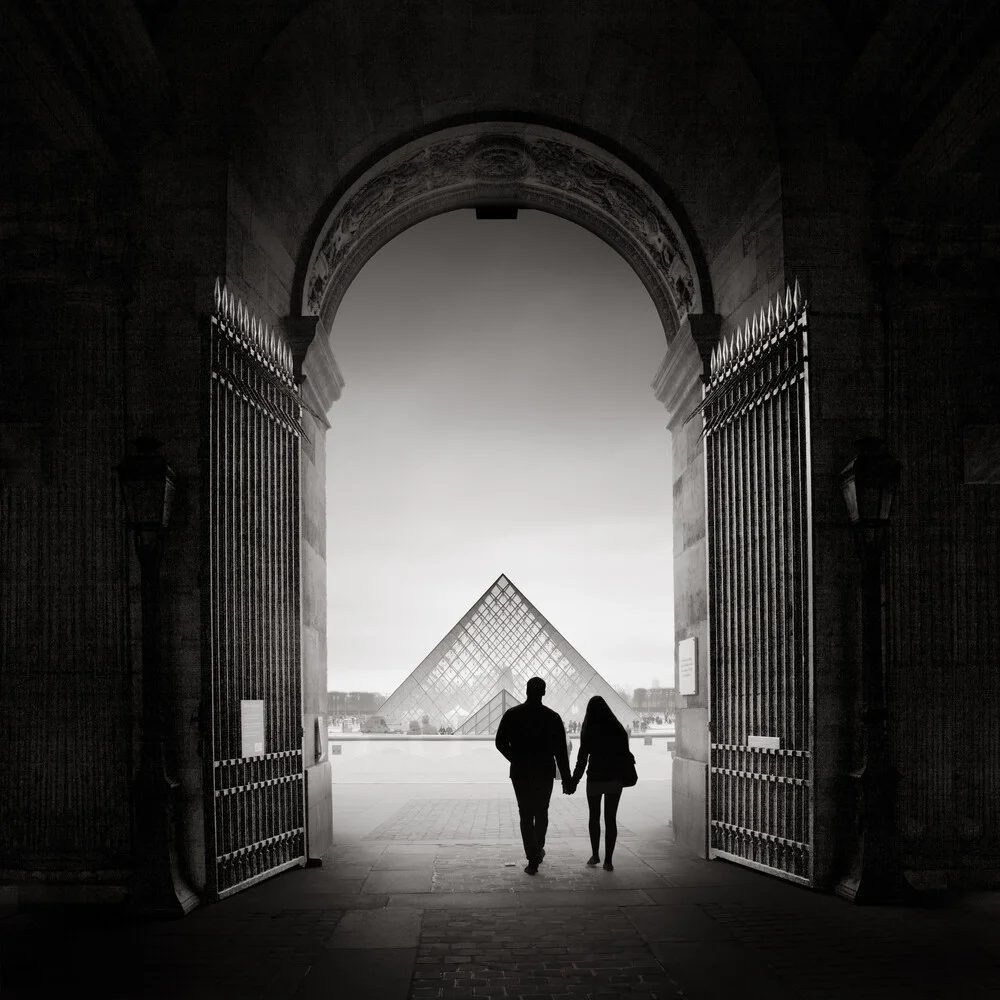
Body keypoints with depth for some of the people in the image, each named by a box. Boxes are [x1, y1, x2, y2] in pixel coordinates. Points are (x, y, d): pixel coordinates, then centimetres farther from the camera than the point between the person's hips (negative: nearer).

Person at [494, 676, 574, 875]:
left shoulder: (512, 715, -4)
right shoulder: (552, 717, -8)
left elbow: (500, 743, 1)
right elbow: (561, 751, -8)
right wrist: (566, 780, -3)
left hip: (520, 773, 0)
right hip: (545, 773, 0)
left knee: (526, 815, 5)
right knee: (541, 812, 21)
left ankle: (533, 859, -3)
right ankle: (538, 850, 31)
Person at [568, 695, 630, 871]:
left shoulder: (589, 731, -8)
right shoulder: (618, 729, -2)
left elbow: (582, 759, -7)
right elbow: (625, 755, 1)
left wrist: (574, 780, 1)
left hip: (595, 779, -1)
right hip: (615, 779, 1)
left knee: (594, 817, 17)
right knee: (611, 818, 4)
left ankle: (595, 854, 20)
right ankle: (608, 860, 0)